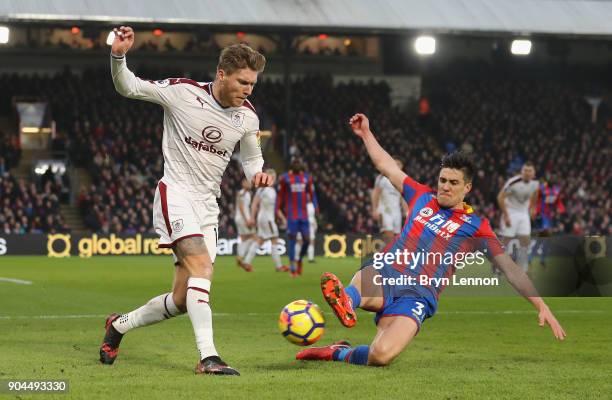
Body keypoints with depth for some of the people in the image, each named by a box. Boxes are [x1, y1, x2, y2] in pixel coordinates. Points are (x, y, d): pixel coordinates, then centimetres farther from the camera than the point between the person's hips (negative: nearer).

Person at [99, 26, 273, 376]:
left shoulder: (247, 117, 1)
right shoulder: (182, 92, -11)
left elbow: (251, 156, 18)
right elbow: (128, 87, -1)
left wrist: (257, 173, -5)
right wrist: (119, 57, -20)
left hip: (208, 204, 6)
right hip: (177, 192, -5)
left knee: (182, 300, 4)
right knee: (201, 264, -28)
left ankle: (119, 325, 29)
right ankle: (208, 356, -31)